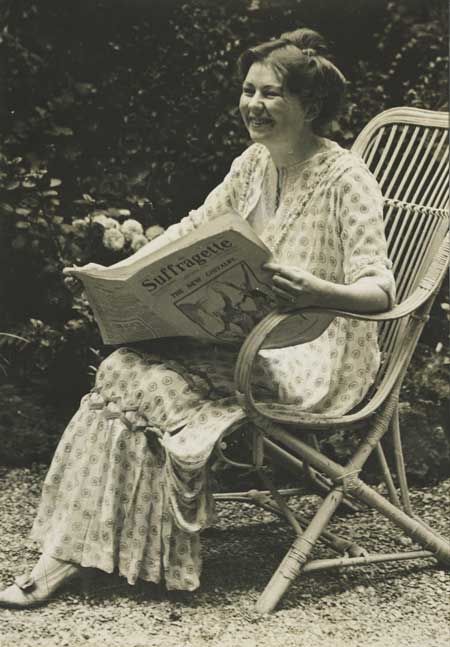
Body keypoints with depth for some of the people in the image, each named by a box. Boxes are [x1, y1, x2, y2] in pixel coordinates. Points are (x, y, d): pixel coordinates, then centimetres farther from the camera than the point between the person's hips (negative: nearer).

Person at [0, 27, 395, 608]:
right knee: (124, 368, -19)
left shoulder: (345, 180, -13)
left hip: (313, 358, -7)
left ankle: (71, 550, -13)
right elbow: (190, 231, 14)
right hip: (246, 337, 7)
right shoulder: (253, 164, 11)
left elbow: (380, 289, -20)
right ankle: (66, 552, -16)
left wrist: (318, 292, -41)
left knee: (137, 380, -24)